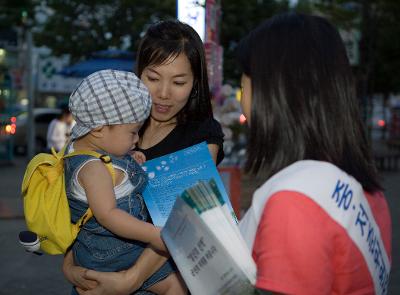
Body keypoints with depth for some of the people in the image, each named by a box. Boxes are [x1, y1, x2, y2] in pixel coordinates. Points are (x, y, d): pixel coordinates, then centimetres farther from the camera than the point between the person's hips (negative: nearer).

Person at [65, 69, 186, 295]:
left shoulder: (79, 146, 4)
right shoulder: (93, 167, -26)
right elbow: (107, 214, -32)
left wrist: (130, 159, 9)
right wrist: (153, 235, -33)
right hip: (113, 254, -10)